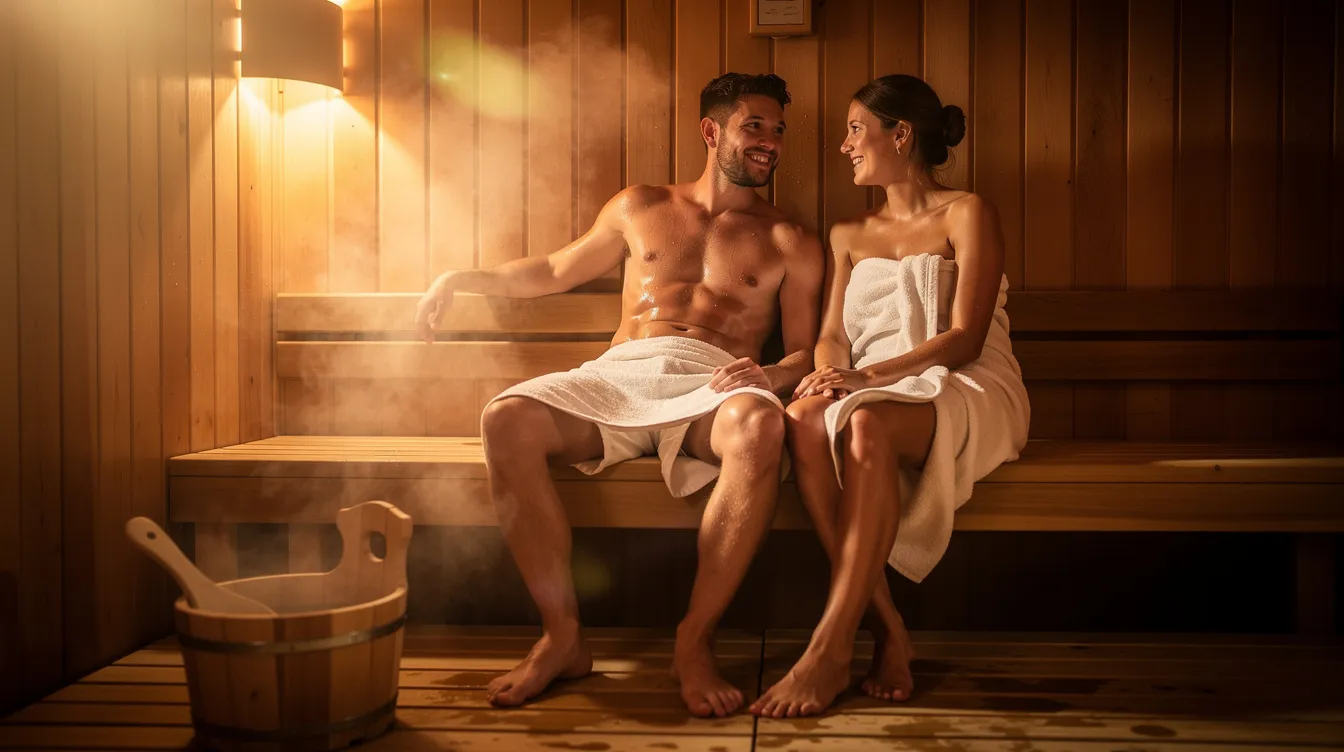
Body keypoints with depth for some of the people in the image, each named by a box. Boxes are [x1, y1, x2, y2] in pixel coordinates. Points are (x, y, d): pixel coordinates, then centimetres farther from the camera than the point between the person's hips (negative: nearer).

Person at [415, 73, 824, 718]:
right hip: (618, 375, 2)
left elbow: (805, 351, 13)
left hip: (711, 383, -1)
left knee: (760, 426, -40)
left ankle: (694, 641, -28)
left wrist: (772, 375, -11)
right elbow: (556, 271, 34)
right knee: (506, 420, -30)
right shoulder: (641, 209, 25)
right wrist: (464, 278, 22)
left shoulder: (790, 245, 20)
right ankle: (562, 635, -22)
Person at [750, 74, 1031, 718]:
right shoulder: (849, 236, 23)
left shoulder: (966, 215, 5)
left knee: (868, 425, -39)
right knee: (804, 419, -33)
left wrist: (871, 376, -20)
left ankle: (830, 648, -40)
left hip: (965, 391, -4)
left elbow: (964, 338, -7)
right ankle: (886, 628, -32)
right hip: (871, 392, 4)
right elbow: (832, 336, 12)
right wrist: (832, 374, -13)